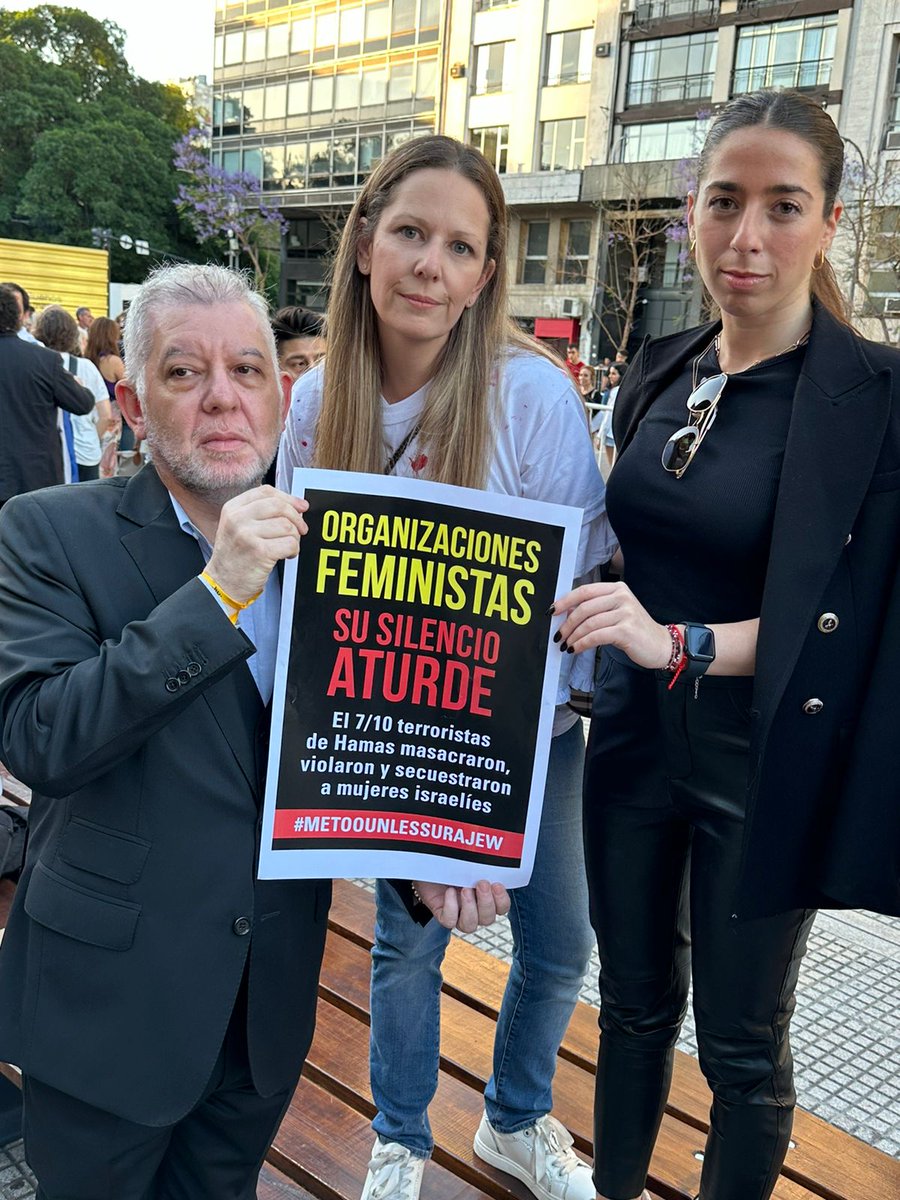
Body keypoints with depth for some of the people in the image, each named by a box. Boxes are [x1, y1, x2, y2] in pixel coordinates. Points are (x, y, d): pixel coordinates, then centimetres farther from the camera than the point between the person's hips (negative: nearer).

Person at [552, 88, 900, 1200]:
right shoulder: (658, 372, 3)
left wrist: (681, 644, -26)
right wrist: (590, 619, 4)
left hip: (762, 763, -5)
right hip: (634, 732, 5)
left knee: (741, 1041, 13)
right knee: (634, 996, 22)